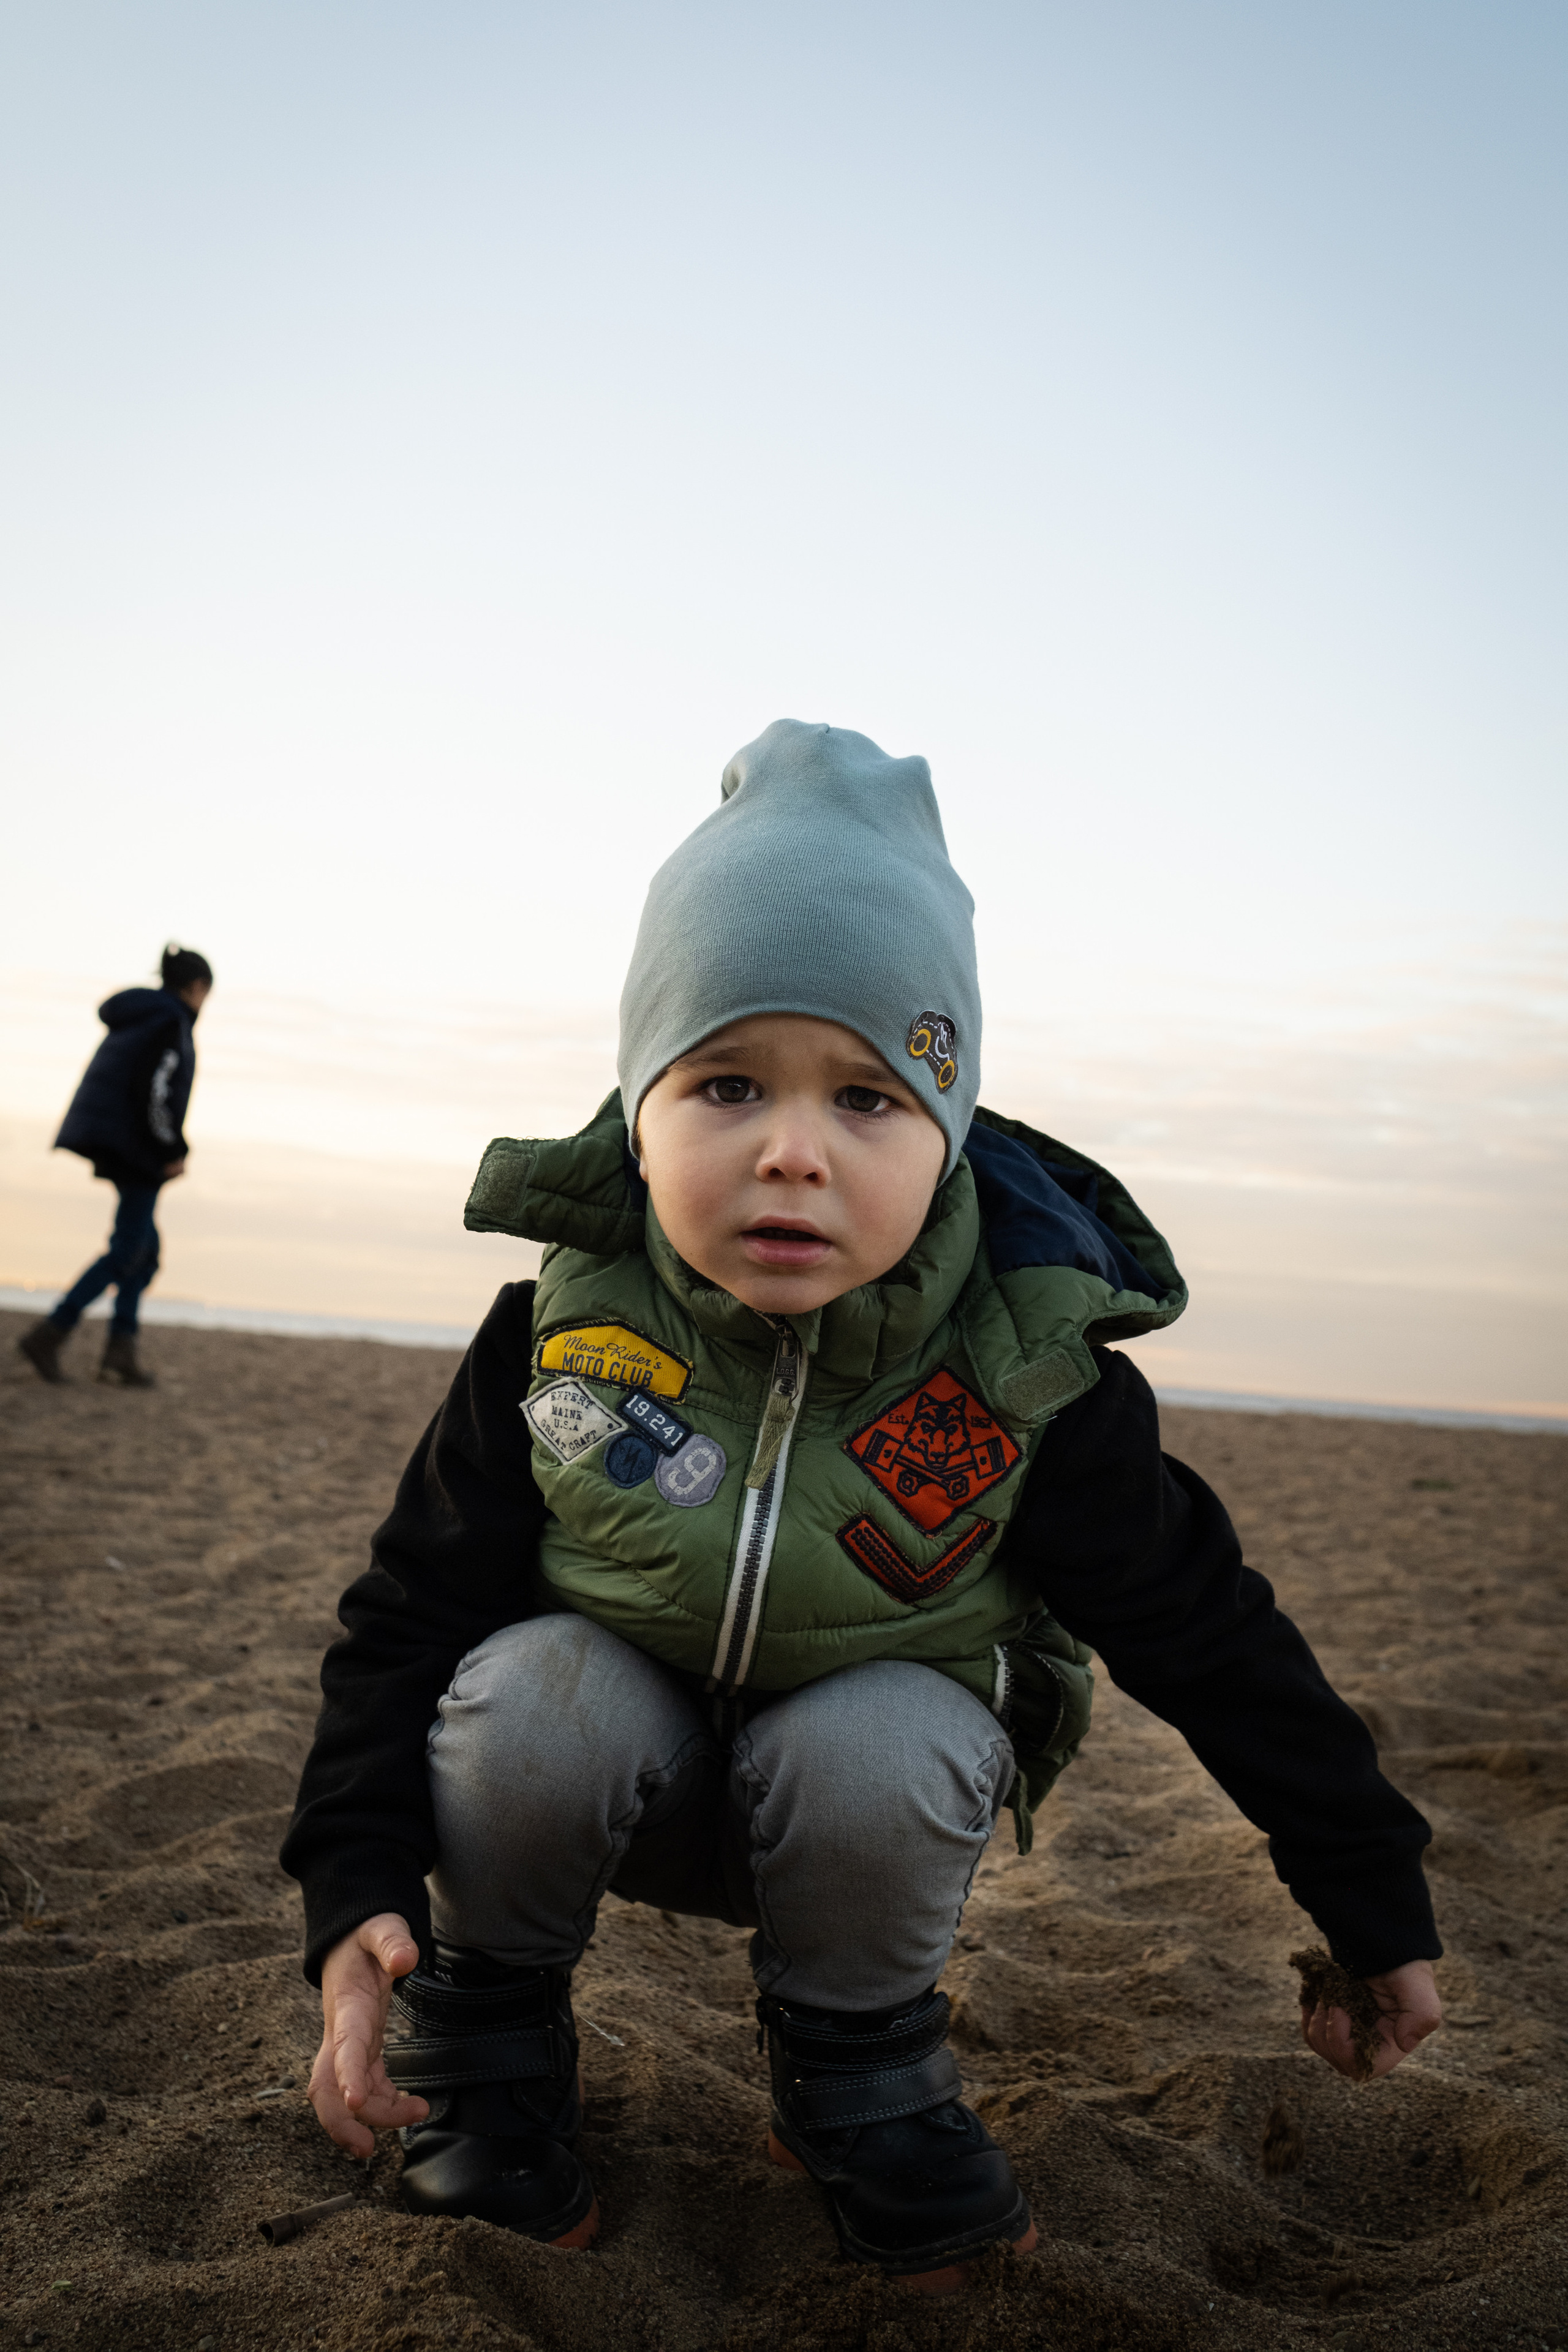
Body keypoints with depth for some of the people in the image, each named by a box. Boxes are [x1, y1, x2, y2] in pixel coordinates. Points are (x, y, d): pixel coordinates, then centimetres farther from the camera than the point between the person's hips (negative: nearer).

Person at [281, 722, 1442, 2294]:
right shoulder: (560, 1333, -21)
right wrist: (358, 1882, -23)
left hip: (868, 1778, 0)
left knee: (880, 1744, -33)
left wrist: (1371, 1902, -4)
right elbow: (419, 1602, -11)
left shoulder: (1029, 1375, -24)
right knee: (532, 1690, -31)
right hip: (607, 1765, 1)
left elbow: (1209, 1639, -12)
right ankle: (480, 2025, 0)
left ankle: (859, 2081, -1)